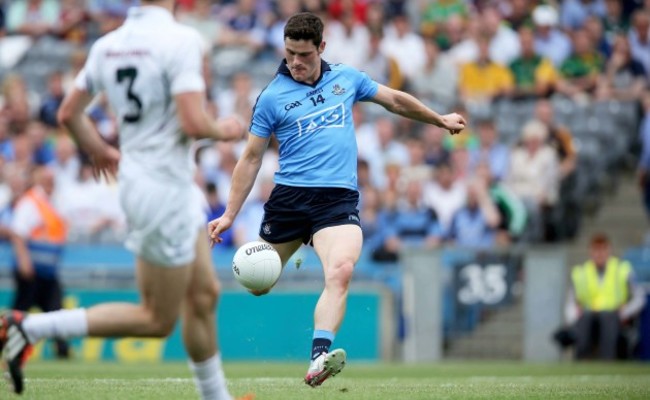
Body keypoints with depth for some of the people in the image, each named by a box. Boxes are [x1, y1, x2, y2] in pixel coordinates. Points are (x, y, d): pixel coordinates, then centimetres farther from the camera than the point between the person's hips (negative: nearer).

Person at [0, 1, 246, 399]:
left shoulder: (107, 45, 4)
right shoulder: (182, 40, -19)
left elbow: (69, 113, 10)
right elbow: (193, 123, -26)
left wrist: (100, 151, 29)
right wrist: (223, 129, -4)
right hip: (164, 190, -8)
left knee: (204, 295, 16)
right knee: (157, 321, 2)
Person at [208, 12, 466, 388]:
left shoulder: (346, 78, 10)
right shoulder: (272, 97, 2)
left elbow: (395, 100, 26)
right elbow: (252, 158, 6)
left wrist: (440, 119, 36)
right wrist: (229, 215, 1)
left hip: (339, 198, 0)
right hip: (289, 197, 0)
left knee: (341, 271, -26)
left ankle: (319, 358, -37)